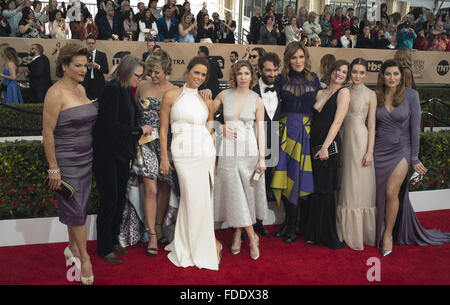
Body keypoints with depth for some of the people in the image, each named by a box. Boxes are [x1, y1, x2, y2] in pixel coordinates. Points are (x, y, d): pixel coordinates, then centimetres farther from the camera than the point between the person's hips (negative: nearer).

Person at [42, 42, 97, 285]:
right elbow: (47, 133, -15)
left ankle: (72, 247, 34)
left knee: (79, 206, 16)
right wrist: (53, 168, -16)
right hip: (66, 161, -7)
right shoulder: (56, 93, -15)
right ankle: (84, 258, 14)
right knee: (75, 208, 1)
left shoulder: (81, 89, 8)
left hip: (86, 159, 7)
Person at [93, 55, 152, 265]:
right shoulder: (112, 90, -16)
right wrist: (140, 130, -13)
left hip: (123, 153, 8)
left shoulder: (127, 90, 10)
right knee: (110, 199, 0)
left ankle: (113, 240, 29)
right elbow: (111, 125, -22)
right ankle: (105, 248, 15)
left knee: (120, 198, 14)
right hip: (108, 154, -8)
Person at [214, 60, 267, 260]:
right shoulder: (224, 95, 5)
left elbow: (260, 130, 1)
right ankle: (251, 236, 12)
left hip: (249, 149, 0)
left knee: (248, 191, 4)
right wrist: (221, 128, -2)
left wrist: (262, 157, -4)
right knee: (234, 193, 0)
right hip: (228, 150, 1)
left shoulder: (257, 100, 2)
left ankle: (239, 232, 24)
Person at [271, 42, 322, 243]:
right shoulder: (282, 79, 6)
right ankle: (288, 221, 19)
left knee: (297, 176, -1)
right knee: (284, 176, 1)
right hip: (286, 129, 1)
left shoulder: (313, 78, 7)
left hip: (305, 131, -1)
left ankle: (292, 226, 12)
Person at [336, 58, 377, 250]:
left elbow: (372, 124, -5)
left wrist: (370, 151, -11)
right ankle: (348, 231, 21)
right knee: (346, 187, 10)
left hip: (361, 140, -5)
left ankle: (360, 234, 11)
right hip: (345, 139, 5)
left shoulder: (370, 95, -2)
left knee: (360, 187, 0)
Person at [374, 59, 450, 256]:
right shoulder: (377, 97, 2)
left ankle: (388, 234, 5)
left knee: (392, 192, -13)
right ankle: (381, 232, 22)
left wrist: (414, 158, -5)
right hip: (380, 149, 3)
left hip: (401, 149, -3)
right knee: (381, 194, 4)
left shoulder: (411, 95, -6)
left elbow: (415, 127, -5)